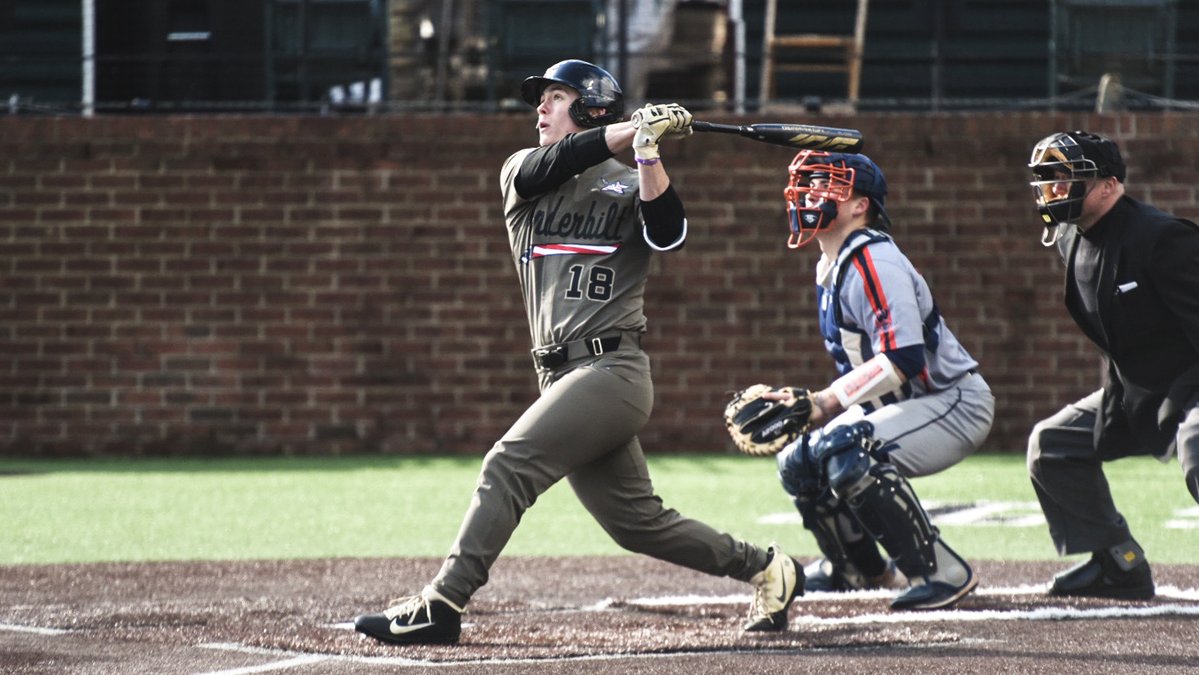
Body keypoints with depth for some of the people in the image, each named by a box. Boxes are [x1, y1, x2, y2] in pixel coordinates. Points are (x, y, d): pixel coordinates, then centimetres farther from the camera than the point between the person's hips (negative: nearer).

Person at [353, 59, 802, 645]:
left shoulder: (629, 186, 3)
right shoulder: (521, 174, 15)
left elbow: (669, 235, -17)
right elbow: (551, 163, -8)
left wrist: (647, 151, -26)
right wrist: (633, 129, -18)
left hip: (612, 371, -6)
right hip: (562, 376, 6)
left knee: (509, 465, -20)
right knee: (635, 521, 8)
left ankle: (442, 605, -22)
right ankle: (765, 569, 23)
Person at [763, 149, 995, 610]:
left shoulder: (872, 261, -21)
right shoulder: (830, 269, 11)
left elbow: (902, 360, -30)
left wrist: (823, 402, -30)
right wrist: (801, 408, 4)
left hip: (954, 403, -10)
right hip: (904, 407, 10)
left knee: (846, 452, -32)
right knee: (799, 463, 11)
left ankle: (941, 571, -23)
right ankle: (860, 568, 33)